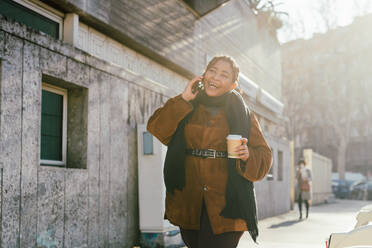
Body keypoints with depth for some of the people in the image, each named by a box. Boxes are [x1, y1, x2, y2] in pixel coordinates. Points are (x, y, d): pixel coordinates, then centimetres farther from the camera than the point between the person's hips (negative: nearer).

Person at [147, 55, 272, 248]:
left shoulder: (241, 113, 6)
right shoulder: (187, 108, 11)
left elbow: (264, 157, 5)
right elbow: (156, 128, -4)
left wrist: (248, 155, -16)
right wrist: (183, 99, -8)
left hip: (225, 205, -2)